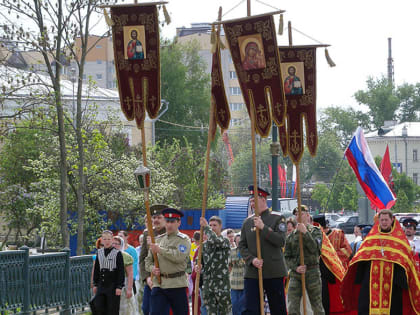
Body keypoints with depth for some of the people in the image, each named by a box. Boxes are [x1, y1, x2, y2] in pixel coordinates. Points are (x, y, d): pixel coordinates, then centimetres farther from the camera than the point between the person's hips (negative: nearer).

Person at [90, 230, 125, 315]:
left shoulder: (117, 253, -5)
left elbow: (121, 271, -6)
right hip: (101, 285, 4)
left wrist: (119, 286, -11)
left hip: (113, 286, -4)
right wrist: (95, 284, 13)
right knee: (97, 306, -7)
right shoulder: (99, 253, 10)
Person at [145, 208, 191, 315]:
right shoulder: (158, 239, 15)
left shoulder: (184, 239, -1)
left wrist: (158, 249, -18)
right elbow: (148, 260, 19)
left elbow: (179, 257, -19)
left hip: (177, 285, -3)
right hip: (159, 283, 3)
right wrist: (152, 268, -3)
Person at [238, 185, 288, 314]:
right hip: (252, 273, 2)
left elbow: (281, 241, -11)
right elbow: (242, 246, 8)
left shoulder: (278, 219, 1)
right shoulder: (247, 222, 11)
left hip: (274, 274, -2)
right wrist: (252, 259, -10)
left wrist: (263, 227, -18)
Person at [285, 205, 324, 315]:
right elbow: (287, 256, 7)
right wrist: (295, 268, -10)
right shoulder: (291, 235, 10)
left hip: (312, 273, -2)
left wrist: (305, 232, -19)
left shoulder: (316, 231, 4)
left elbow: (315, 248, -12)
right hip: (295, 274, 2)